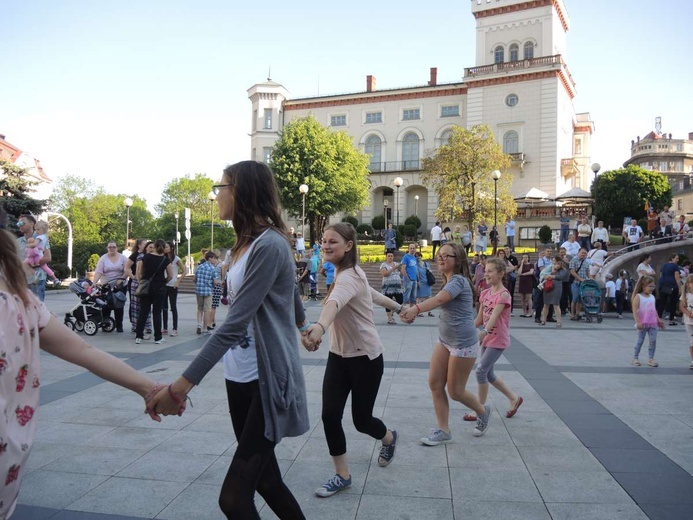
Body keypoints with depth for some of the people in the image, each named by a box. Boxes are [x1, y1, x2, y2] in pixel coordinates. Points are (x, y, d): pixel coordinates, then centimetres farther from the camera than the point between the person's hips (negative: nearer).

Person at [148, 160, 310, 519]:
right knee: (263, 478, 17)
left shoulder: (269, 245, -18)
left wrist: (183, 385, -28)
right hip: (239, 377, 9)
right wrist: (303, 324, 43)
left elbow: (234, 325, -26)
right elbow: (292, 299, 24)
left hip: (267, 381, -9)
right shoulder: (247, 243, 10)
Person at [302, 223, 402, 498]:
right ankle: (342, 475, 18)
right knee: (330, 415, -1)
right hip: (339, 356, 8)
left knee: (361, 419, 6)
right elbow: (373, 294, 22)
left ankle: (389, 438, 42)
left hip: (365, 357, -8)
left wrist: (320, 326, -70)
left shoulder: (349, 277, -25)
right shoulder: (348, 273, 4)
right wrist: (399, 308, 39)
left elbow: (335, 302, -49)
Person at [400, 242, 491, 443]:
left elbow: (439, 299, -38)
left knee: (455, 391, 2)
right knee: (434, 383, 3)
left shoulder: (458, 280, -19)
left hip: (463, 343, -9)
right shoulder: (449, 281, 11)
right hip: (445, 340, 9)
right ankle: (443, 431, 15)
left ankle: (483, 412, 32)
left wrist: (416, 309, -54)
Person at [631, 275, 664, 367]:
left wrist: (658, 320, 17)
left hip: (653, 323, 5)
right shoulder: (638, 296, -8)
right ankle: (635, 358, 12)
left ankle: (651, 359, 8)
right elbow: (635, 310, -15)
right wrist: (638, 322, -22)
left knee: (653, 340, 0)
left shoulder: (652, 297, 12)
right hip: (643, 324, -5)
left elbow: (654, 310, 20)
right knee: (640, 341, 1)